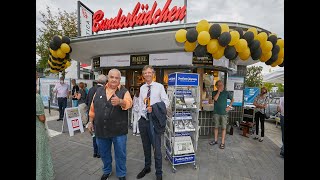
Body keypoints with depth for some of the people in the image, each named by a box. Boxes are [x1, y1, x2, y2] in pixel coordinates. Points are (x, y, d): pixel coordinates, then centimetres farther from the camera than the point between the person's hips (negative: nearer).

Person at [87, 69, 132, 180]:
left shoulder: (124, 91, -7)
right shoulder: (99, 91, 5)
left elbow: (129, 103, -27)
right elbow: (93, 108, 11)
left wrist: (120, 101, -47)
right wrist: (91, 121, 11)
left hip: (118, 130, -3)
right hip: (101, 129, 4)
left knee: (120, 154, 12)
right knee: (104, 153, 23)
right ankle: (106, 171, 49)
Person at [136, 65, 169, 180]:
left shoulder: (159, 86, -5)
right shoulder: (142, 88, 8)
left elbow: (166, 102, -7)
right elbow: (140, 105, 6)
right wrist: (146, 109, -11)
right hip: (143, 120, 5)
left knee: (157, 148, 5)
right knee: (146, 147, 21)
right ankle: (147, 167, 44)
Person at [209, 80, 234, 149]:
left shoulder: (226, 92, 3)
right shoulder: (214, 92, 2)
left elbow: (232, 99, 13)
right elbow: (215, 99, -16)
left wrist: (229, 106, 2)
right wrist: (219, 91, -14)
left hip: (224, 113, -1)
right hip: (216, 112, 1)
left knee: (223, 128, 2)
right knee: (216, 127, 11)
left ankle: (223, 142, 12)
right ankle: (215, 140, 25)